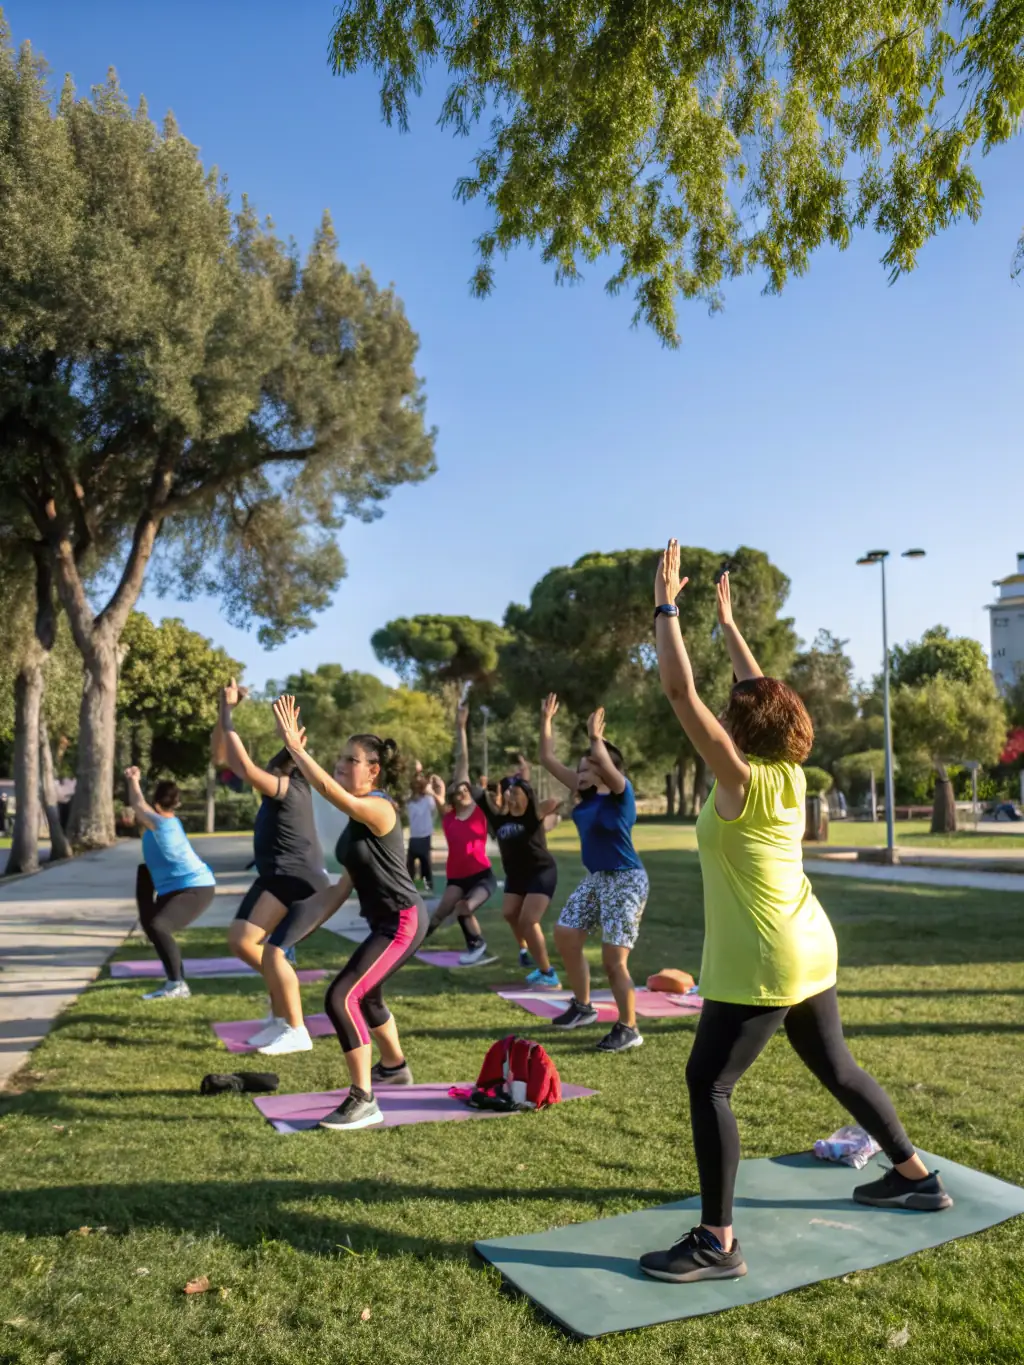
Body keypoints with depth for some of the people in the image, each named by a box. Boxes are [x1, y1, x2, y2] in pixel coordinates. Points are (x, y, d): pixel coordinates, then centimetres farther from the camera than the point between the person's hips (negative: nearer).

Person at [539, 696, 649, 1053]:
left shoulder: (621, 793, -14)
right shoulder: (586, 793, 4)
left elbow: (608, 767, -39)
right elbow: (549, 760, 7)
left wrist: (596, 738, -32)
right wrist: (546, 721, 4)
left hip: (625, 880, -9)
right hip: (595, 878, 9)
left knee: (614, 958, -8)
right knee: (565, 936, 12)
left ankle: (628, 1029, 7)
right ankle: (582, 1006, 29)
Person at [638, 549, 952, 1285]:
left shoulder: (741, 780, -18)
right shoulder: (788, 775, 2)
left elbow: (681, 691, -22)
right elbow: (762, 692, 15)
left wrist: (666, 606, -16)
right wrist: (728, 621, 21)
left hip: (763, 964, -9)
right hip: (809, 950, 9)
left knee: (708, 1083, -2)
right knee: (836, 1066, 24)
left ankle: (718, 1243, 2)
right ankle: (917, 1176, 38)